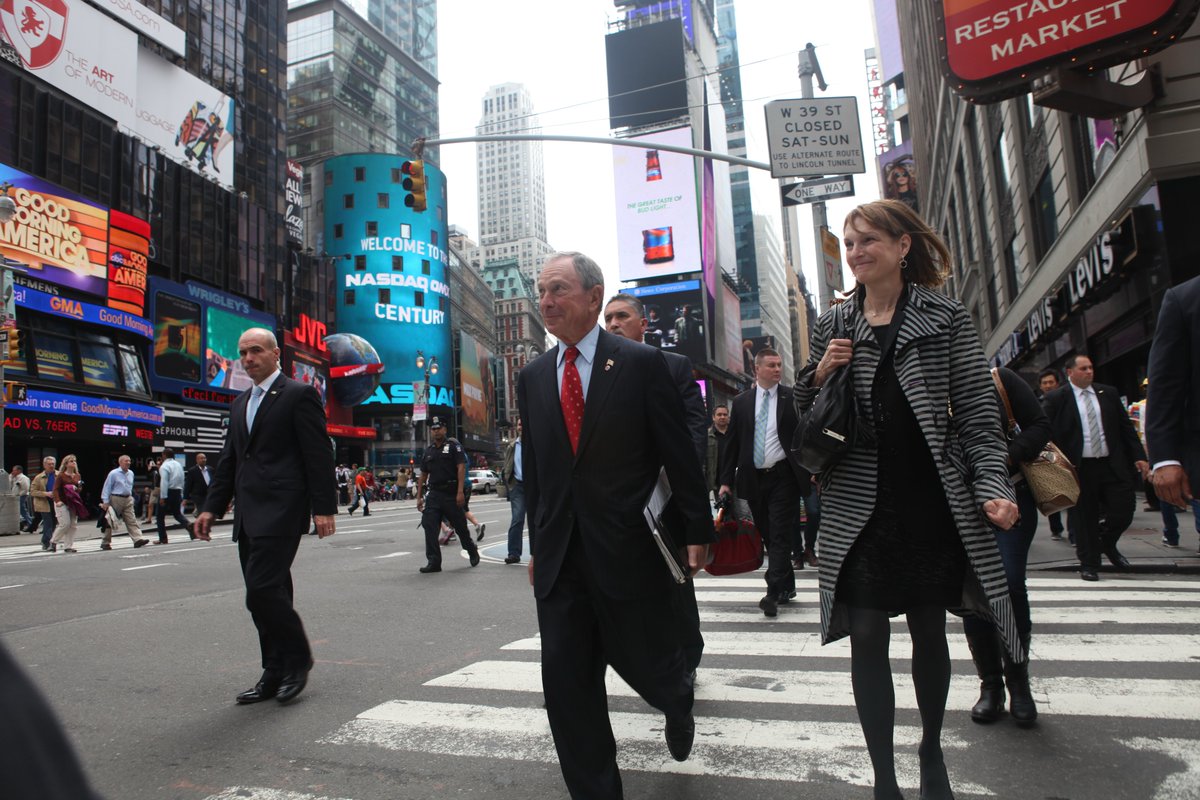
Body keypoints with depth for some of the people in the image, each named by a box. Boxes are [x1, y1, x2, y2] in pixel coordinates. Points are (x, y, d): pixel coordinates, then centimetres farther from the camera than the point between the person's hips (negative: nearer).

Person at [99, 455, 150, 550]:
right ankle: (105, 543, 15)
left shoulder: (131, 473, 10)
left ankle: (138, 539, -12)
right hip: (116, 499, -5)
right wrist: (105, 502, -11)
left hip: (128, 499, 5)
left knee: (132, 520, -4)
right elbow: (107, 488, -7)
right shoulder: (113, 473, -8)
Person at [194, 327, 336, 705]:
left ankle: (297, 660, 6)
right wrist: (211, 507, 12)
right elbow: (228, 460, 20)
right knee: (266, 593, 10)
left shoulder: (299, 394, -4)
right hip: (249, 514, 8)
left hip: (281, 511, -8)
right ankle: (275, 674, 19)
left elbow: (319, 455, -9)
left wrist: (324, 508, -14)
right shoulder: (240, 404, 20)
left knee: (263, 589, -13)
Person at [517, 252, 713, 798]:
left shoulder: (641, 363, -5)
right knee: (565, 685, 5)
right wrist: (537, 544, 14)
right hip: (560, 557, 4)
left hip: (628, 548, -3)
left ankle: (678, 704, 48)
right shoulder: (532, 377, 9)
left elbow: (679, 454, -3)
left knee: (650, 666, 11)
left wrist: (697, 530, -3)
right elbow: (533, 469, 13)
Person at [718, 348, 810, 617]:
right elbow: (733, 442, 7)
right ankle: (787, 586, 25)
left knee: (779, 535, -7)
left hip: (783, 477, -3)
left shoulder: (792, 398, 1)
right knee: (768, 536, 10)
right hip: (753, 479, 3)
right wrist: (726, 480, 3)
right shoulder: (741, 402, 7)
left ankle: (774, 593, -7)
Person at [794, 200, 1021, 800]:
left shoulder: (946, 318, 1)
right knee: (867, 637, 1)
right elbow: (805, 417, 13)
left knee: (929, 631, 13)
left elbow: (977, 413, 0)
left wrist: (993, 486, -12)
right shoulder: (834, 325, 7)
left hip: (932, 502, -1)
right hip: (858, 506, 1)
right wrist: (818, 374, -7)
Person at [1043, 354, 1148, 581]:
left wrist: (1138, 456, 4)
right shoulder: (1056, 398, -3)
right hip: (1080, 468, -3)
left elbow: (1125, 427, 11)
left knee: (1124, 511, 1)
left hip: (1113, 465, 3)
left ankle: (1107, 544, 31)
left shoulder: (1108, 393, 10)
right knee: (1085, 517, 4)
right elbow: (1050, 434, -4)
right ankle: (1089, 563, 18)